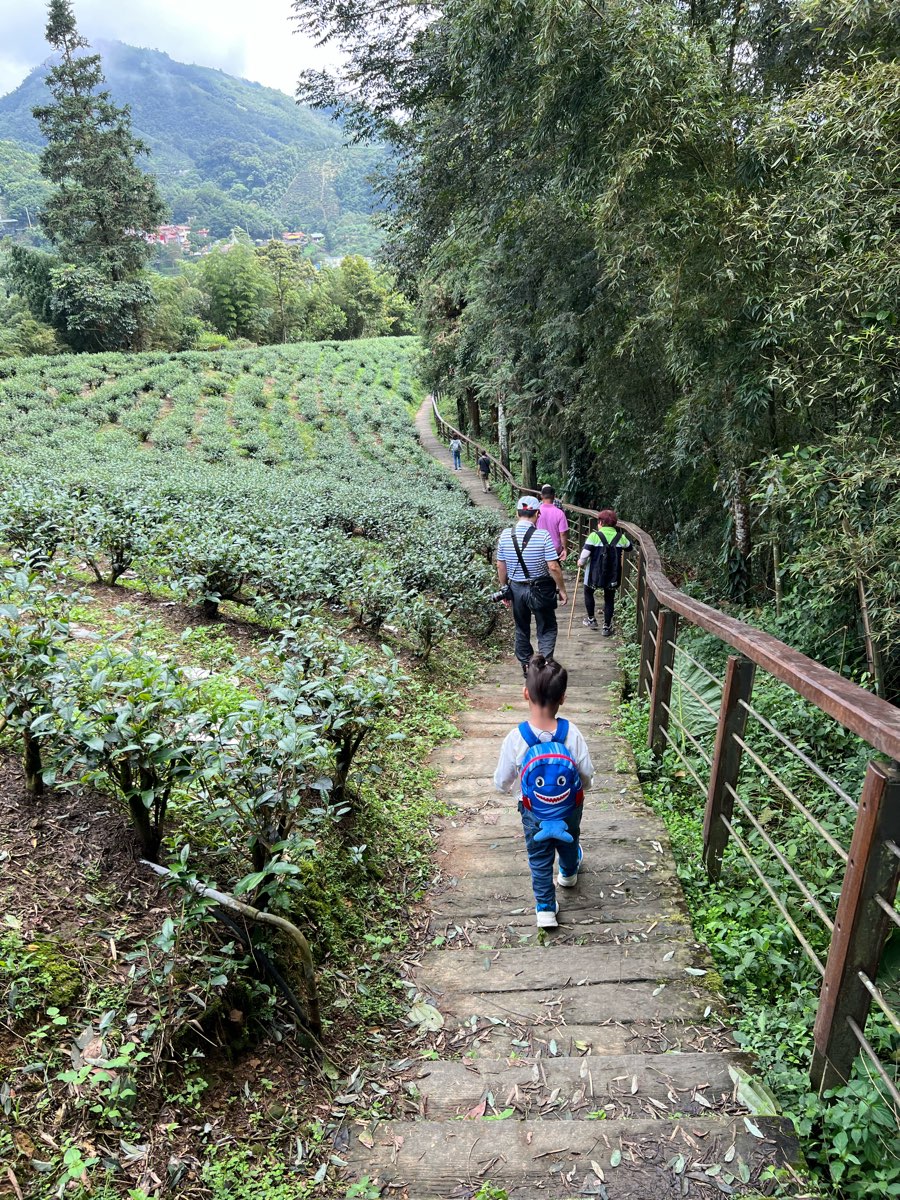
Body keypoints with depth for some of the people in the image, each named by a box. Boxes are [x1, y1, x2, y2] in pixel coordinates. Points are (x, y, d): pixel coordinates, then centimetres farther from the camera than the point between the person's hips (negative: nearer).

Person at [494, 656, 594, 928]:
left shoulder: (516, 738, -30)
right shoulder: (571, 733, -28)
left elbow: (502, 782, -17)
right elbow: (587, 774, -16)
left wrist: (505, 788, 8)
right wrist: (578, 789, 8)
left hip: (534, 814, -2)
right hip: (570, 808, 2)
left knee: (539, 859, 23)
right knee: (568, 842, 33)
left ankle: (545, 909, 33)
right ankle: (568, 873, 61)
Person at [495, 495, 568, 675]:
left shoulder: (505, 535, -5)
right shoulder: (543, 535, -18)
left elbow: (501, 566, 2)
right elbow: (554, 567, -17)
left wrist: (504, 588, 15)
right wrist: (562, 589, -5)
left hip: (516, 589, 4)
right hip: (541, 590, -4)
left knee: (522, 629, 19)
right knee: (547, 629, 10)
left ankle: (526, 665, 29)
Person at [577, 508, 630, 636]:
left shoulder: (595, 535, -13)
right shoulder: (620, 537, -2)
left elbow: (585, 553, -16)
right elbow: (629, 547, 17)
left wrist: (581, 562, 4)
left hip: (594, 573, -2)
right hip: (612, 575, 2)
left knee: (588, 592, 24)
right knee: (609, 599, 14)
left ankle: (591, 619, 28)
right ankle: (607, 627, 17)